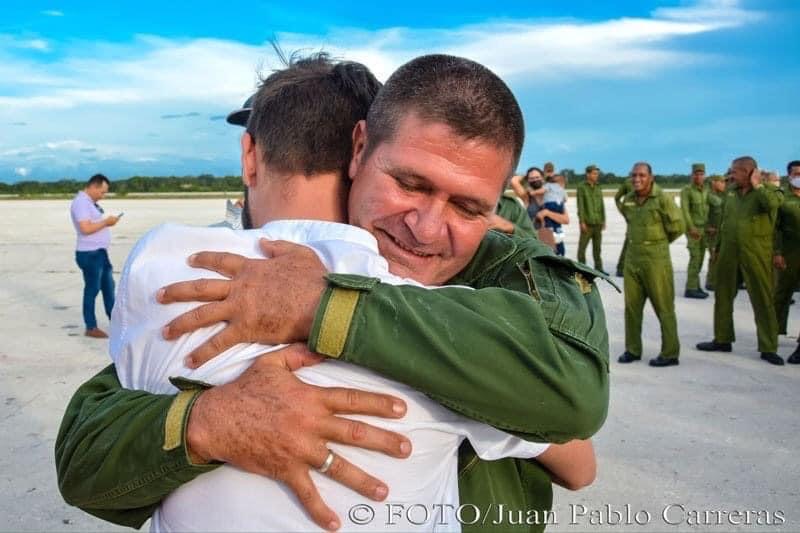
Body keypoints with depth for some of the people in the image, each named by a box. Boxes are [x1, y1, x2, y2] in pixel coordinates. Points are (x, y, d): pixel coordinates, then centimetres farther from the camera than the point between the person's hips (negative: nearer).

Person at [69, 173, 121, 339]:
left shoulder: (90, 203, 15)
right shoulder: (81, 202, -16)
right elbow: (86, 228, -25)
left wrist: (107, 221, 9)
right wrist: (106, 222, -16)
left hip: (100, 252, 10)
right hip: (89, 254, -10)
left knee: (108, 286, 17)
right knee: (92, 289, -2)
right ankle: (91, 327, 8)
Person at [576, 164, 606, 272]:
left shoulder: (598, 188, 13)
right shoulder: (582, 187, -3)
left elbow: (602, 205, 16)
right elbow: (580, 205, -7)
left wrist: (603, 220, 12)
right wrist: (582, 221, -13)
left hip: (597, 222, 5)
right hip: (587, 223, -5)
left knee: (597, 246, 8)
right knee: (582, 245, -4)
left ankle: (598, 268, 13)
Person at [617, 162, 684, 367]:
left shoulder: (662, 199, -11)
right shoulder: (627, 200, 8)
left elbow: (677, 227, -6)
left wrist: (658, 242, 5)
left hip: (656, 259, -6)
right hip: (632, 258, 6)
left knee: (664, 308, 1)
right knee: (631, 306, 8)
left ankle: (670, 354, 8)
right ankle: (633, 350, 19)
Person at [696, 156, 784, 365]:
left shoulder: (769, 190, -5)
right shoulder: (731, 192, 11)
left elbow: (772, 203, -30)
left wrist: (756, 185, -15)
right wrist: (717, 247, 17)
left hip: (756, 254, -6)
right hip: (729, 252, 6)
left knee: (763, 300, -1)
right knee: (723, 296, 12)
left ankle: (768, 348, 6)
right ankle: (722, 340, 25)